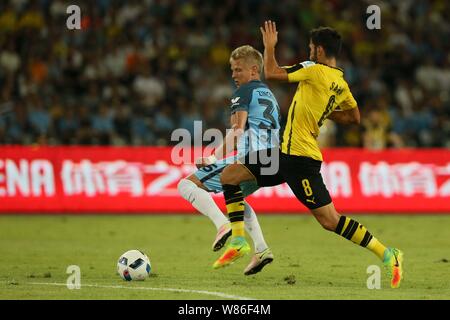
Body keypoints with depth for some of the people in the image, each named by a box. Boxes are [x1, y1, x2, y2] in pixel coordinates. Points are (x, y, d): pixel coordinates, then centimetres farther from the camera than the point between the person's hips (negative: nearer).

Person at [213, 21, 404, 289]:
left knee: (330, 220, -7)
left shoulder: (315, 71, -14)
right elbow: (354, 117, 24)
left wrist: (270, 45, 6)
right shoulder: (341, 83, 11)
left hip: (300, 158, -10)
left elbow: (271, 73, -10)